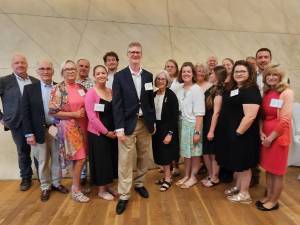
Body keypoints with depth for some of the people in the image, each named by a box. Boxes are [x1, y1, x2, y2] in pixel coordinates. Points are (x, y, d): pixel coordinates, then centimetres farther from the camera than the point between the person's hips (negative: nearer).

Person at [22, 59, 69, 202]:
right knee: (43, 161, 12)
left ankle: (56, 183, 33)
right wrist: (29, 133, -8)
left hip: (57, 129, 1)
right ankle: (45, 187, 30)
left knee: (57, 159, 14)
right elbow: (25, 113, -3)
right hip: (40, 131, -1)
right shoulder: (29, 89, -2)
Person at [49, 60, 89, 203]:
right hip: (69, 128, -6)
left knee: (81, 157, 12)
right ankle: (76, 190, 14)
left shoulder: (81, 87, 9)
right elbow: (52, 111, -12)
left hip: (83, 126, 6)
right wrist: (74, 114, -16)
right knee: (80, 158, -5)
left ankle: (78, 182, 32)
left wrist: (85, 112, -2)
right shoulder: (58, 89, -8)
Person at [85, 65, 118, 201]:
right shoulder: (91, 93, -10)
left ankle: (107, 186, 34)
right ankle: (101, 190, 26)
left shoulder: (112, 91, 7)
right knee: (101, 160, 6)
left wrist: (116, 129, -2)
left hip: (112, 132, 6)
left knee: (111, 159, 14)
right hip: (98, 133, -6)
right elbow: (92, 116, -16)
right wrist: (106, 131, -15)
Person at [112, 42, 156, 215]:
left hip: (145, 123, 4)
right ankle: (124, 195, 18)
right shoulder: (120, 76, -3)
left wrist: (153, 122, 9)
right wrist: (119, 128, -14)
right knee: (125, 161, 3)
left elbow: (151, 101, 10)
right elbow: (117, 104, -8)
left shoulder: (148, 76, 8)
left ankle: (139, 184, 38)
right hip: (128, 124, -4)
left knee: (144, 157, 16)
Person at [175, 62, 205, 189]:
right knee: (186, 152, 16)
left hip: (193, 124, -5)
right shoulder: (180, 90, 6)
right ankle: (186, 176, 31)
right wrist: (179, 125, 3)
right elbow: (178, 110, 8)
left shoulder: (196, 89, -11)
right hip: (182, 124, 5)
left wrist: (197, 131, -17)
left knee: (195, 152, 9)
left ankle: (193, 177, 26)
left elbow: (199, 113, -14)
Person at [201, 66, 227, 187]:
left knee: (213, 153, 7)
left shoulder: (219, 91, -14)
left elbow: (216, 112, -17)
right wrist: (207, 128, 12)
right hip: (206, 124, 7)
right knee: (206, 152, 14)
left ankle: (215, 178, 25)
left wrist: (211, 131, -17)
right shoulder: (211, 89, 10)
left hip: (213, 125, -7)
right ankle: (210, 176, 30)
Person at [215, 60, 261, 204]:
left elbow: (250, 116, -25)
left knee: (243, 164, 6)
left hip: (242, 135, -8)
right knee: (237, 162, 20)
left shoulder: (251, 90, -17)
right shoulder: (231, 89, 11)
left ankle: (244, 194, 24)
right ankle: (237, 187, 37)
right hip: (229, 133, 9)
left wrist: (238, 133, -23)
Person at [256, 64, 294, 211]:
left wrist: (271, 137, -14)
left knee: (277, 171, 7)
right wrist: (261, 132, -5)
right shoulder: (266, 93, 9)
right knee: (268, 168, 15)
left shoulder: (287, 93, -11)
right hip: (265, 135, 6)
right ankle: (268, 196, 31)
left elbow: (285, 120, -16)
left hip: (279, 136, -6)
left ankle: (274, 201, 22)